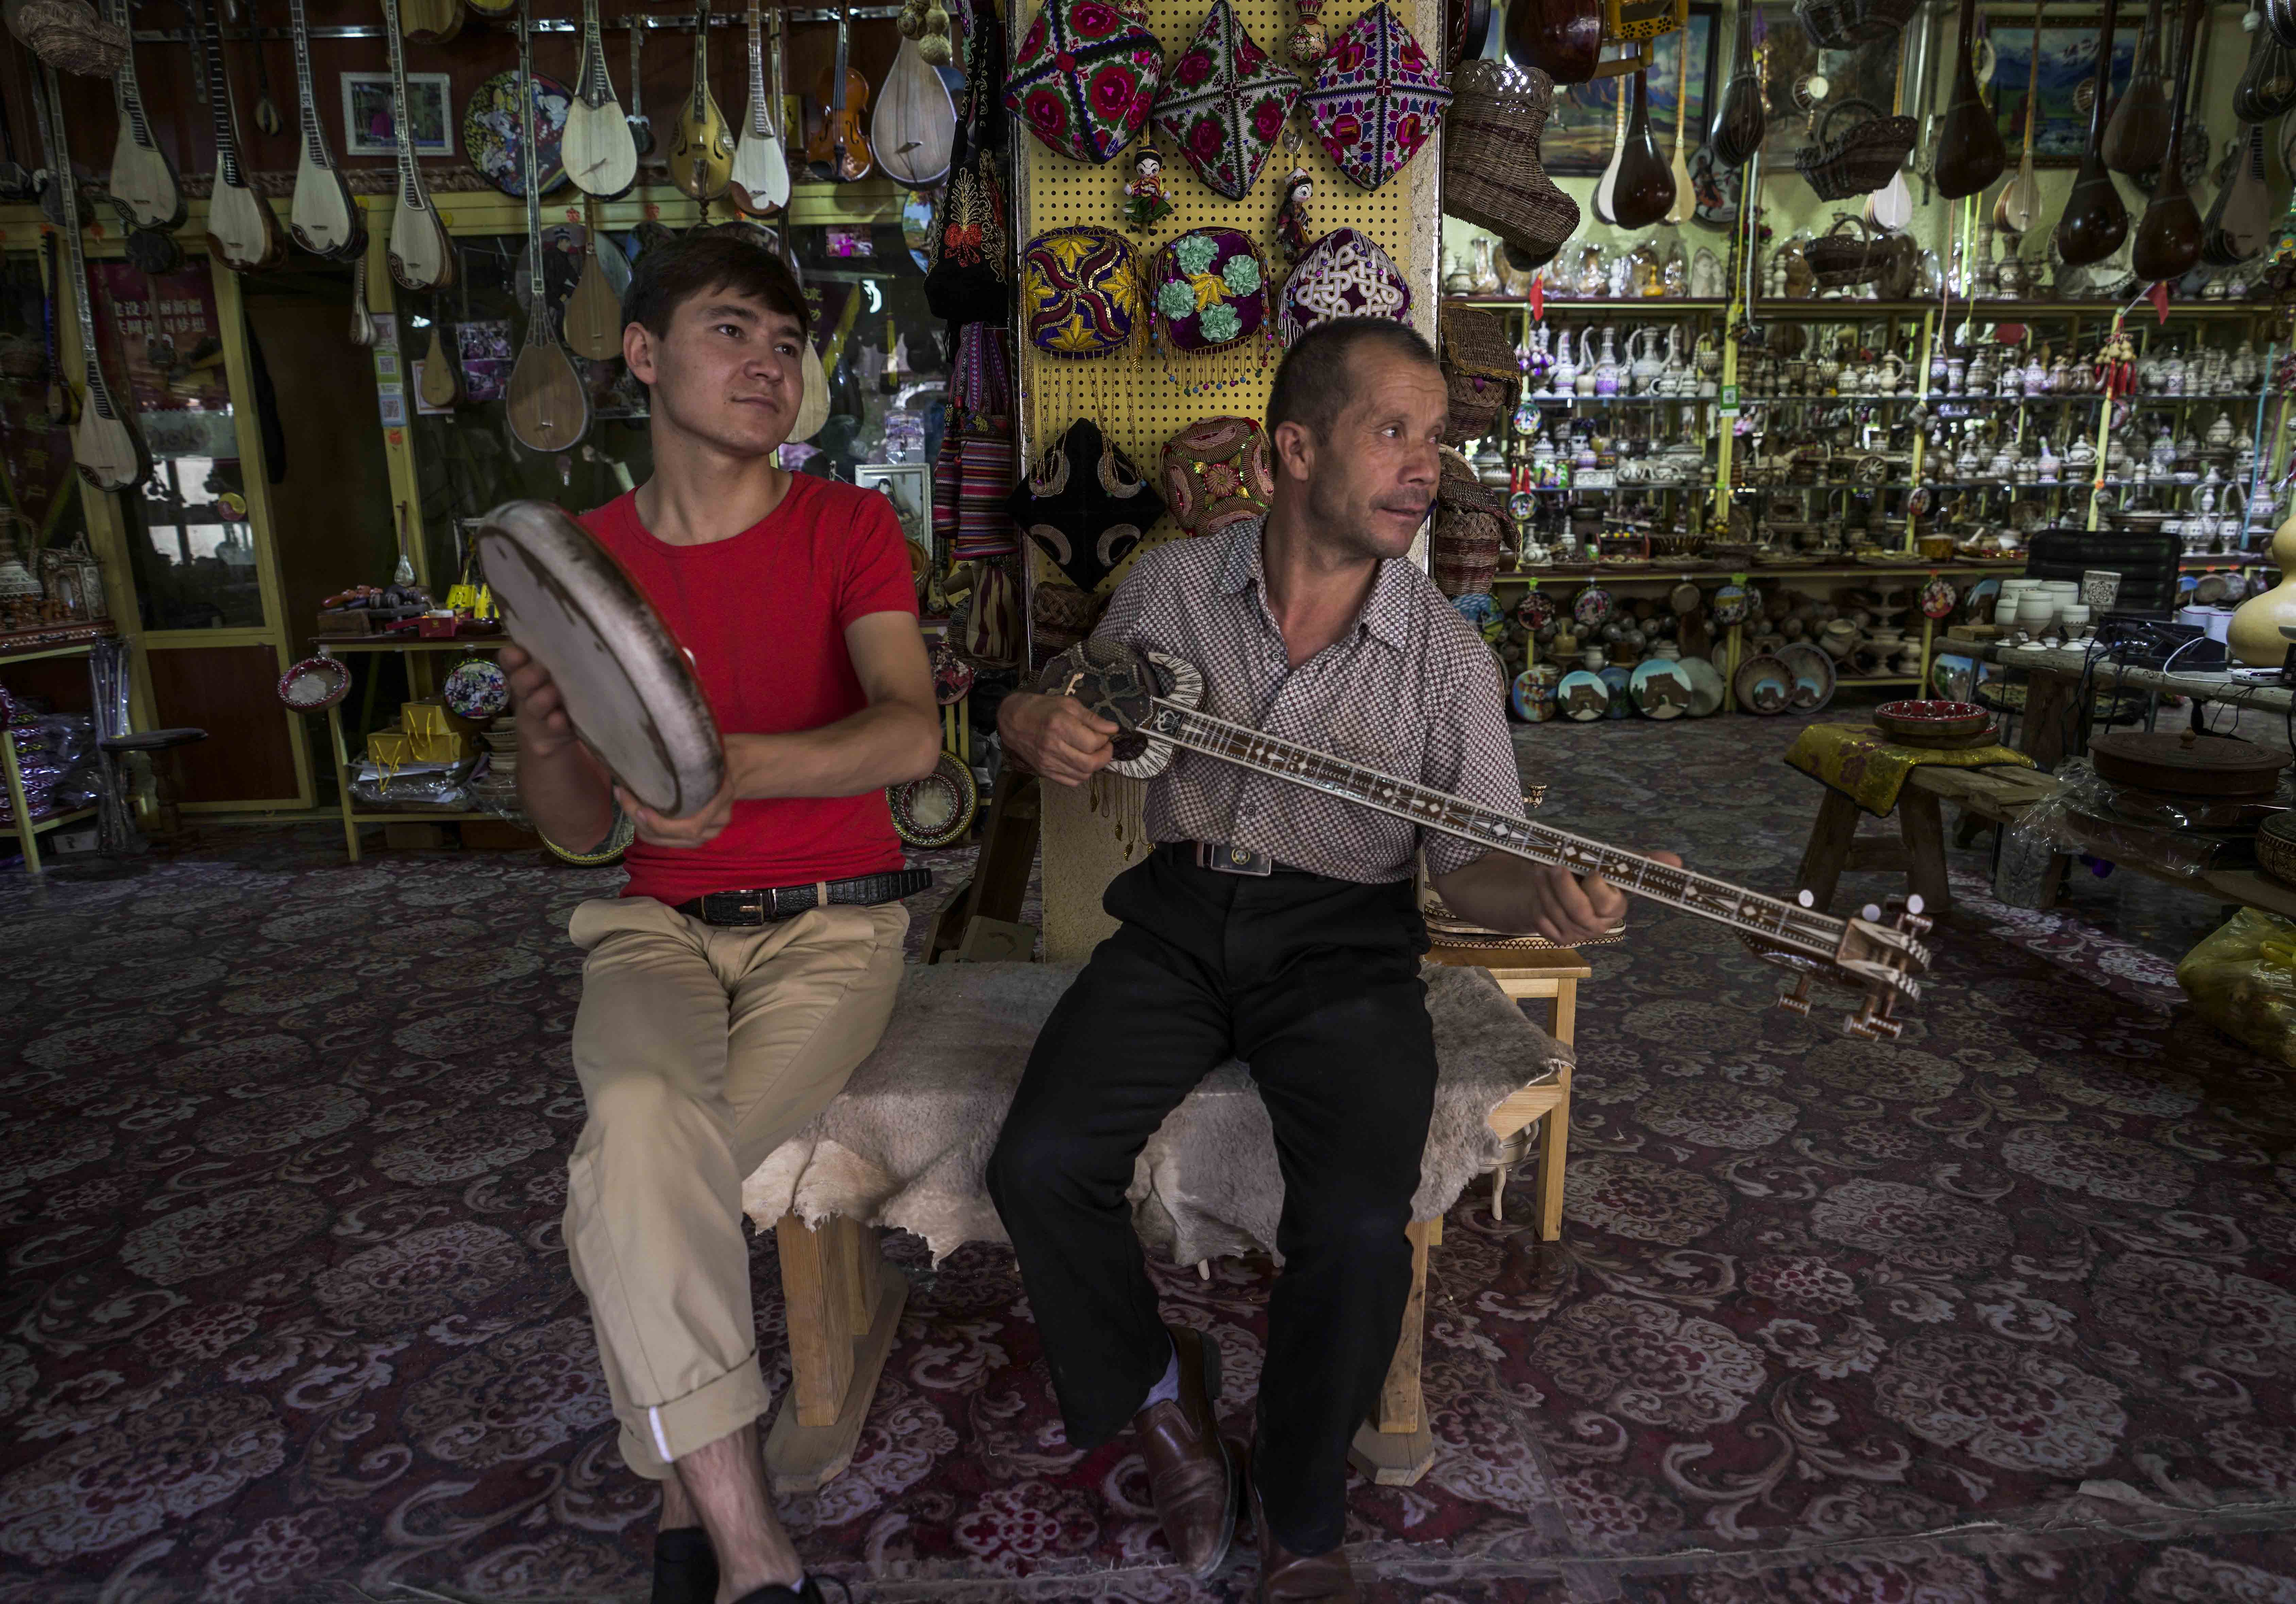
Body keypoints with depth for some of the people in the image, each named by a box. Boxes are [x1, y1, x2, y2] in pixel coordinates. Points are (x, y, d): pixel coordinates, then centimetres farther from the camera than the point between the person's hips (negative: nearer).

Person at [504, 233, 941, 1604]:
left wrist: (730, 765, -36)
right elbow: (584, 832, 7)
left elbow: (912, 734, -19)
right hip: (663, 924, 2)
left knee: (637, 1176, -23)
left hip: (832, 922, -2)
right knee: (643, 1114, -29)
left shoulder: (848, 528, 0)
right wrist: (543, 737, -15)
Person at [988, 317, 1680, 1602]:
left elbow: (1472, 859, -3)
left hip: (1344, 940, -1)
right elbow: (1072, 715, 15)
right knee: (1041, 1166, -19)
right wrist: (1043, 729, -10)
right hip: (1180, 916, 2)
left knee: (1361, 1223, -23)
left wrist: (1544, 895, -26)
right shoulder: (1172, 587, 2)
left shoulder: (1447, 655, -2)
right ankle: (1158, 1386, 15)